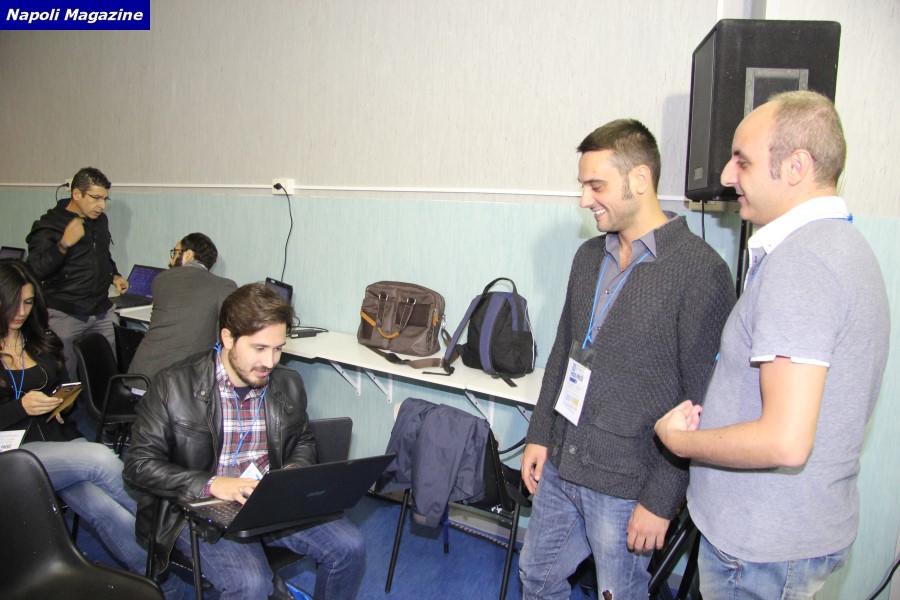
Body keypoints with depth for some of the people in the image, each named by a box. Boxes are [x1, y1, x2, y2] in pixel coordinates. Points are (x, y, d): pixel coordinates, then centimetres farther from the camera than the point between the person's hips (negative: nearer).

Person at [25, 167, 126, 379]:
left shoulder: (101, 220, 10)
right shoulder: (49, 225, -9)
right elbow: (33, 272, -17)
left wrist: (114, 276, 11)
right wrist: (64, 244, -25)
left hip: (102, 312, 5)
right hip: (65, 315, -5)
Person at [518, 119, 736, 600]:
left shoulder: (700, 271, -17)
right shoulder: (589, 256, 6)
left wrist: (662, 500, -15)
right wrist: (540, 434, 11)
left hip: (626, 486, -7)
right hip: (559, 468, 7)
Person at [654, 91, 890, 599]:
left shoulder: (798, 259, -25)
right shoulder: (845, 244, 8)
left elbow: (785, 441, -31)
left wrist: (680, 439, -15)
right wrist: (707, 418, 10)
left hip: (765, 547, -9)